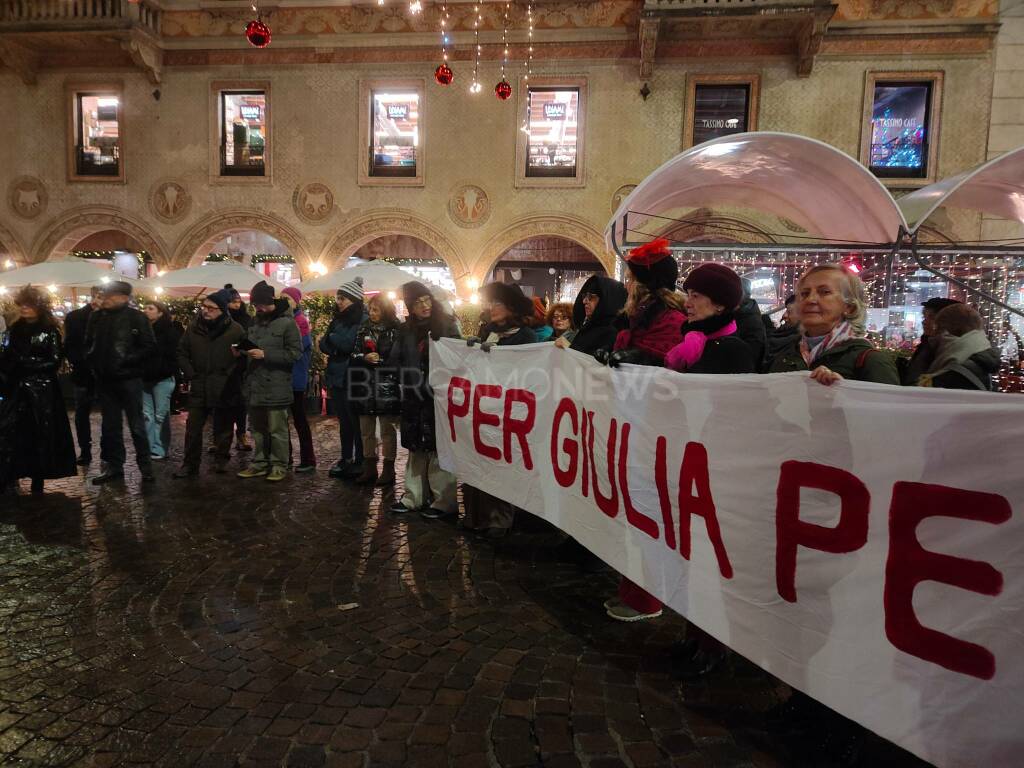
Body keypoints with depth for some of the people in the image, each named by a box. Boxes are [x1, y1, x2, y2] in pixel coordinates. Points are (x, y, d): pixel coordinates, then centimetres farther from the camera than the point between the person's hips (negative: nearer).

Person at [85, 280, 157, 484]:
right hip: (104, 380, 5)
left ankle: (145, 466, 12)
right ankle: (113, 466, 22)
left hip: (129, 378, -5)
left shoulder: (136, 317, -7)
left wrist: (127, 360, -16)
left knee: (137, 425, 1)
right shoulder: (97, 317, 8)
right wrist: (93, 360, 2)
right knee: (110, 425, 12)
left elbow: (149, 347, -10)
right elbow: (88, 344, 18)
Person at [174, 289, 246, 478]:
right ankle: (190, 464, 12)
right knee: (193, 428, 4)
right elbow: (182, 353, 12)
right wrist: (191, 375, 3)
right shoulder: (194, 327, 4)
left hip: (225, 390, -3)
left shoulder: (235, 330, -7)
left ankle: (220, 460, 24)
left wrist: (229, 376, -11)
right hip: (199, 388, 3)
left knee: (223, 427, 9)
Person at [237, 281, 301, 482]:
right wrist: (241, 350, 5)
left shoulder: (287, 323, -8)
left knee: (277, 429, -1)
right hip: (254, 385, 7)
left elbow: (295, 353, -15)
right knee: (258, 428, 14)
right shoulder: (254, 322, 14)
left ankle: (279, 466, 10)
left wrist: (265, 355, -19)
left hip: (276, 387, -7)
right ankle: (259, 463, 24)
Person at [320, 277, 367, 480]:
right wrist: (338, 344, -12)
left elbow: (351, 343, -20)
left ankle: (360, 462, 8)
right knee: (343, 421, 14)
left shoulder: (363, 320, -10)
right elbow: (324, 345, 8)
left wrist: (332, 337, -4)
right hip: (337, 377, 7)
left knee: (356, 421, -1)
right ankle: (346, 459, 25)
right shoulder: (338, 319, 14)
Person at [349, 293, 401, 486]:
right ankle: (369, 469, 21)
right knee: (366, 430, 10)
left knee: (388, 429, 2)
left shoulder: (396, 330, -4)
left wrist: (379, 360, -13)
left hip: (387, 387, -5)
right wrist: (365, 358, -10)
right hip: (365, 385, 5)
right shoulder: (363, 329, 10)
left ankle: (389, 470, 11)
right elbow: (354, 354, 8)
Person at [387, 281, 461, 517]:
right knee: (416, 448, 12)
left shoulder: (445, 325, -2)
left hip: (439, 397, -5)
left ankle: (444, 500, 6)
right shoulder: (406, 330, 10)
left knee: (439, 448, -2)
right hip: (414, 399, 5)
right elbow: (395, 363, 9)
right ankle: (414, 496, 22)